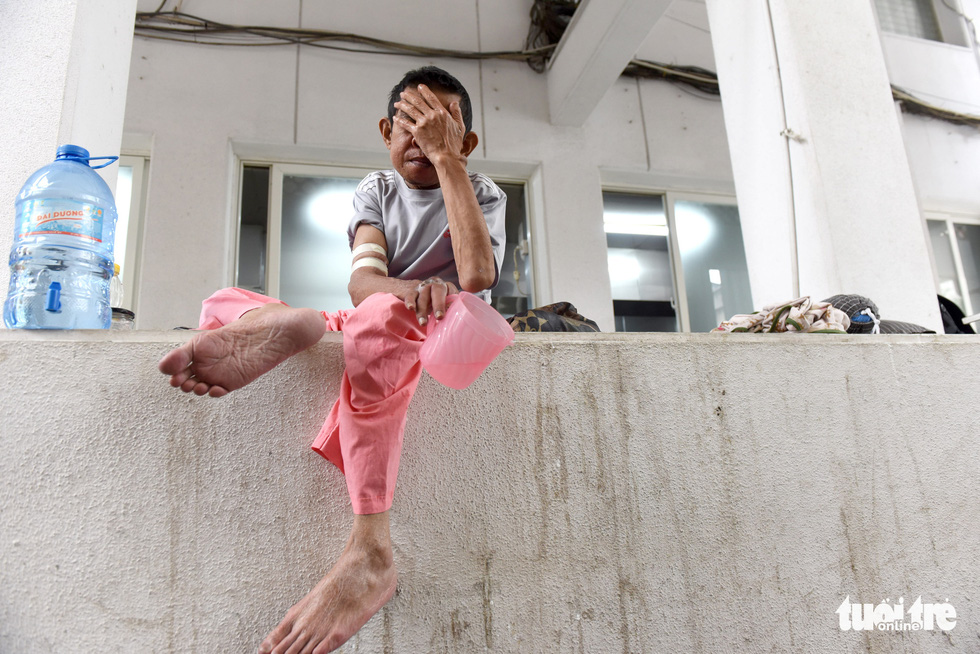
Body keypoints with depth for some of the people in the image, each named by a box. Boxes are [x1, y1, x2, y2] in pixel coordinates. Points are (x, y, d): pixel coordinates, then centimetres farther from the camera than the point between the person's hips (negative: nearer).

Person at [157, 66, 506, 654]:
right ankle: (287, 323, -41)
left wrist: (444, 156, -15)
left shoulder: (482, 193, 5)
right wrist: (415, 287, -31)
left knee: (379, 318, -41)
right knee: (223, 303, -3)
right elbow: (361, 281, -6)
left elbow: (476, 273, -19)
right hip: (373, 329, 5)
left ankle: (372, 551, -45)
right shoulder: (378, 190, 14)